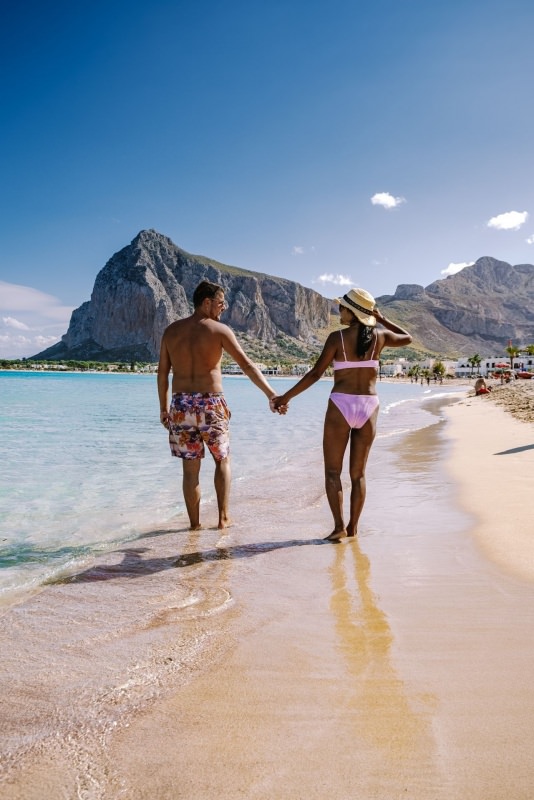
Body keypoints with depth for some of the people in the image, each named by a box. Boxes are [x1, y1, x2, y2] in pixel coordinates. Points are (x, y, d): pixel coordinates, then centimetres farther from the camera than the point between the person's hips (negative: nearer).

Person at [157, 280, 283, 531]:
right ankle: (223, 517, 18)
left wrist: (164, 408, 16)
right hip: (211, 405, -3)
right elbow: (247, 365, -12)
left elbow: (162, 372, 9)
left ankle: (194, 523, 17)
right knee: (222, 461, 18)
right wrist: (271, 395, -14)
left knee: (190, 469, 11)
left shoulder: (171, 330, 7)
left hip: (181, 405, 3)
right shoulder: (219, 330, -4)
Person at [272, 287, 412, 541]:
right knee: (358, 473, 14)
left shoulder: (337, 337, -8)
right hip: (368, 408, 4)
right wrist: (382, 319, 24)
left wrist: (286, 397, -2)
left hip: (340, 406, -3)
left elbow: (315, 373, -9)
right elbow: (407, 338, 23)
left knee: (332, 471, 8)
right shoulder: (379, 336, 2)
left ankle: (339, 526, 1)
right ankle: (352, 526, 17)